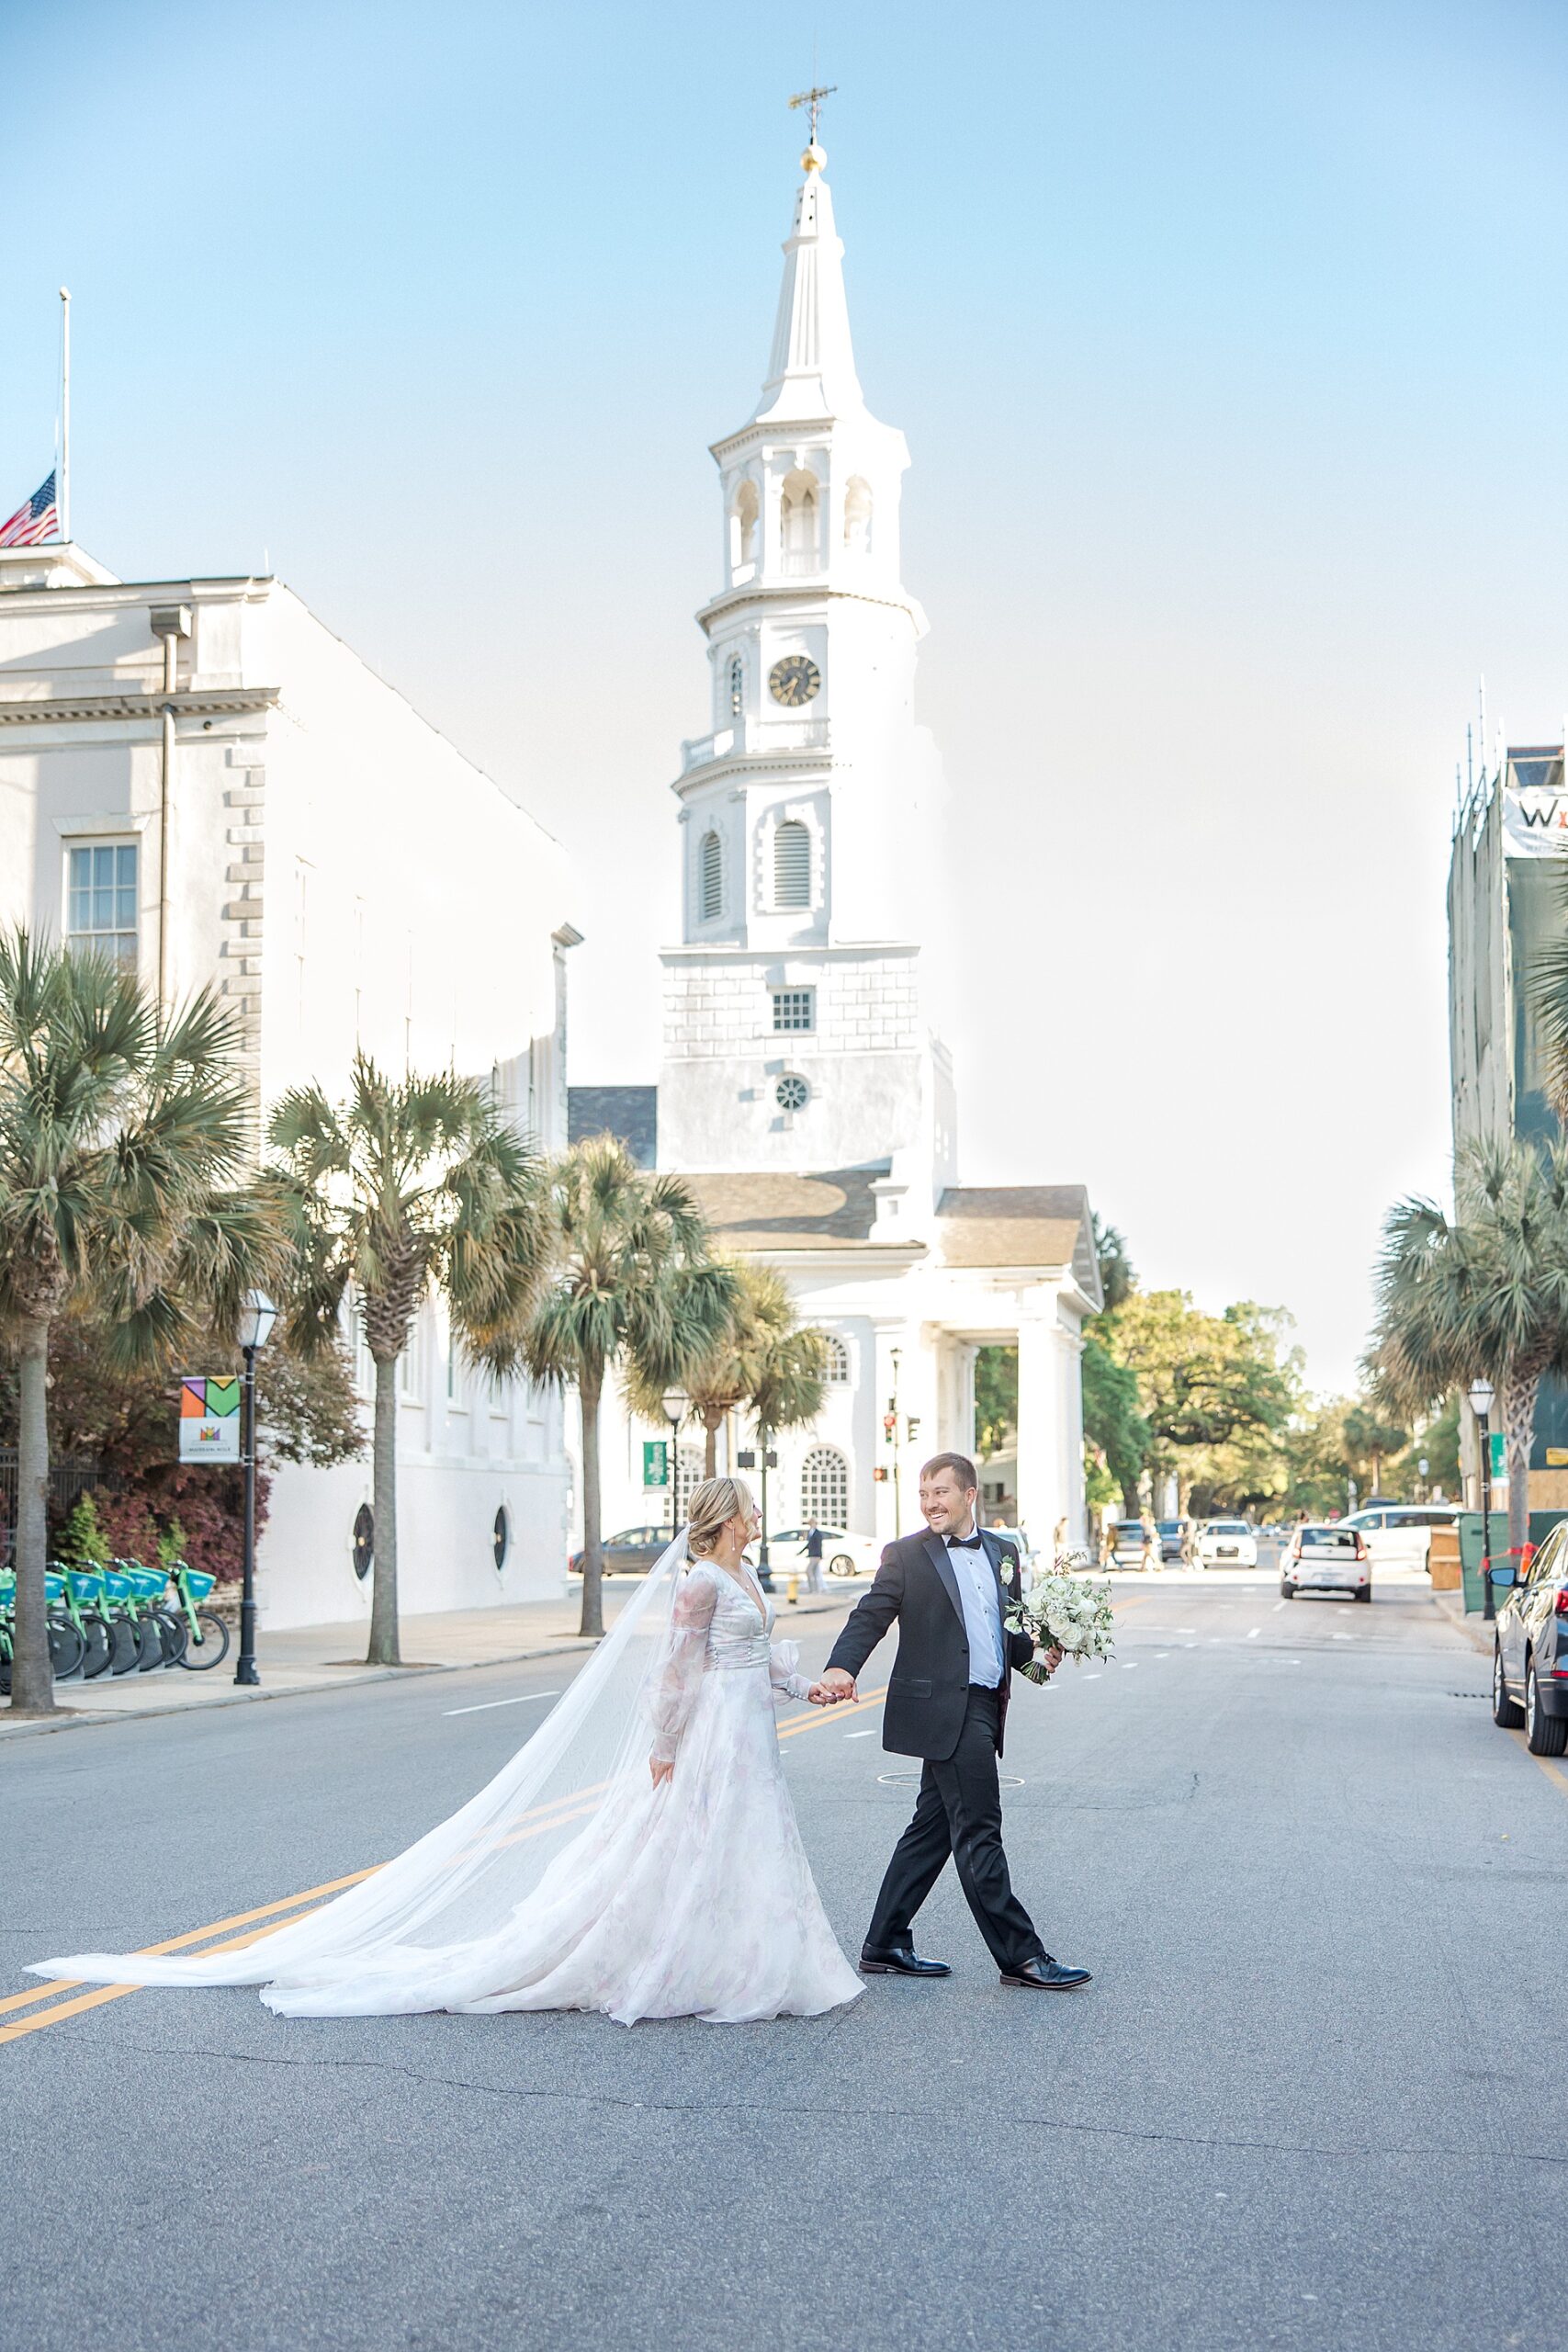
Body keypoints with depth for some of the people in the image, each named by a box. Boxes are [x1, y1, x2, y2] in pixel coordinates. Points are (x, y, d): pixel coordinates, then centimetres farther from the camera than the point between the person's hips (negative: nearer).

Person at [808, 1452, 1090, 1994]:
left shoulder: (1003, 1552, 14)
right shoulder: (906, 1555, -3)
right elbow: (870, 1618, -12)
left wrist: (1039, 1652, -1)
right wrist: (841, 1669, -30)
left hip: (983, 1708, 7)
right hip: (943, 1711, -7)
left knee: (933, 1827, 13)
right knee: (978, 1833, -5)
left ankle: (885, 1946, 23)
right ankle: (1019, 1956, 1)